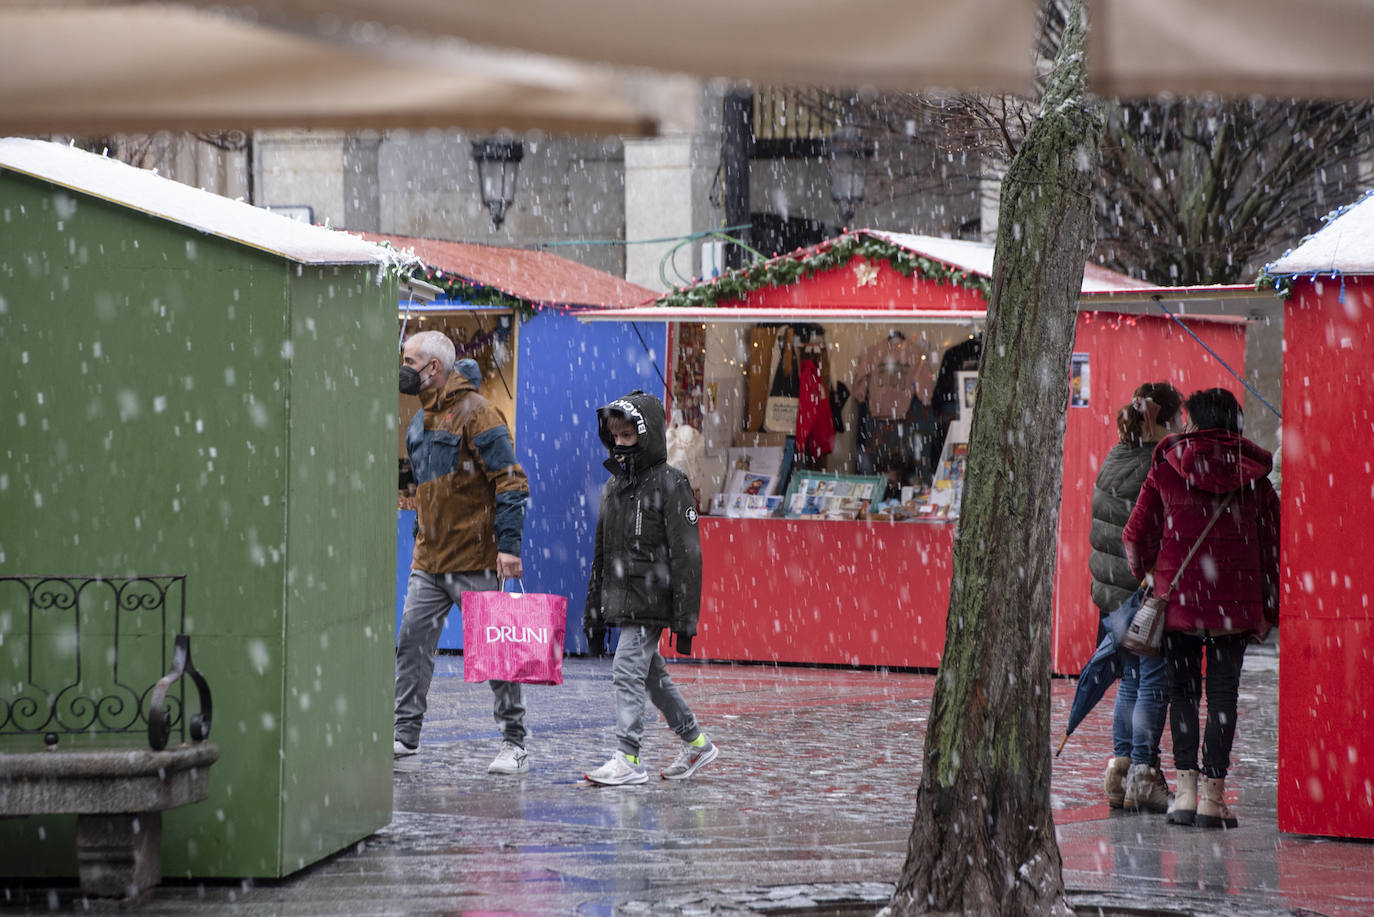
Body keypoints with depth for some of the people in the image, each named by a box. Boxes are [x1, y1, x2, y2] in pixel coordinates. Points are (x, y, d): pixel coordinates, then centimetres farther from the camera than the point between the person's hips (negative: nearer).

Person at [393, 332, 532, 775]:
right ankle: (405, 733, 12)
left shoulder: (474, 413, -12)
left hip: (474, 558, -8)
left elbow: (510, 483, -15)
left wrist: (509, 545, -21)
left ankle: (514, 743, 4)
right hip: (429, 561, 8)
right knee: (412, 641, 5)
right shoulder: (421, 420, 15)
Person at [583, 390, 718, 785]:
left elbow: (686, 553, -13)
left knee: (627, 670, -14)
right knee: (651, 674, 15)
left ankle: (628, 759, -13)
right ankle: (696, 743, 28)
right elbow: (602, 551, 20)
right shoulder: (613, 486, 13)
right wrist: (593, 605, 18)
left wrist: (686, 616, -16)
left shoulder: (670, 484, -10)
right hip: (621, 599, 8)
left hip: (651, 599, -8)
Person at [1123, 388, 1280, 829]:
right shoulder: (1253, 473, 4)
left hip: (1178, 593, 0)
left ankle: (1186, 786, -1)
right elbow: (1271, 544, 6)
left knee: (1183, 690, 8)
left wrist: (1142, 571, 22)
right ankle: (1213, 793, 0)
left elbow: (1137, 535, 2)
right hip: (1235, 600, 0)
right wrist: (1269, 610, 13)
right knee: (1223, 692, 3)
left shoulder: (1168, 466, 0)